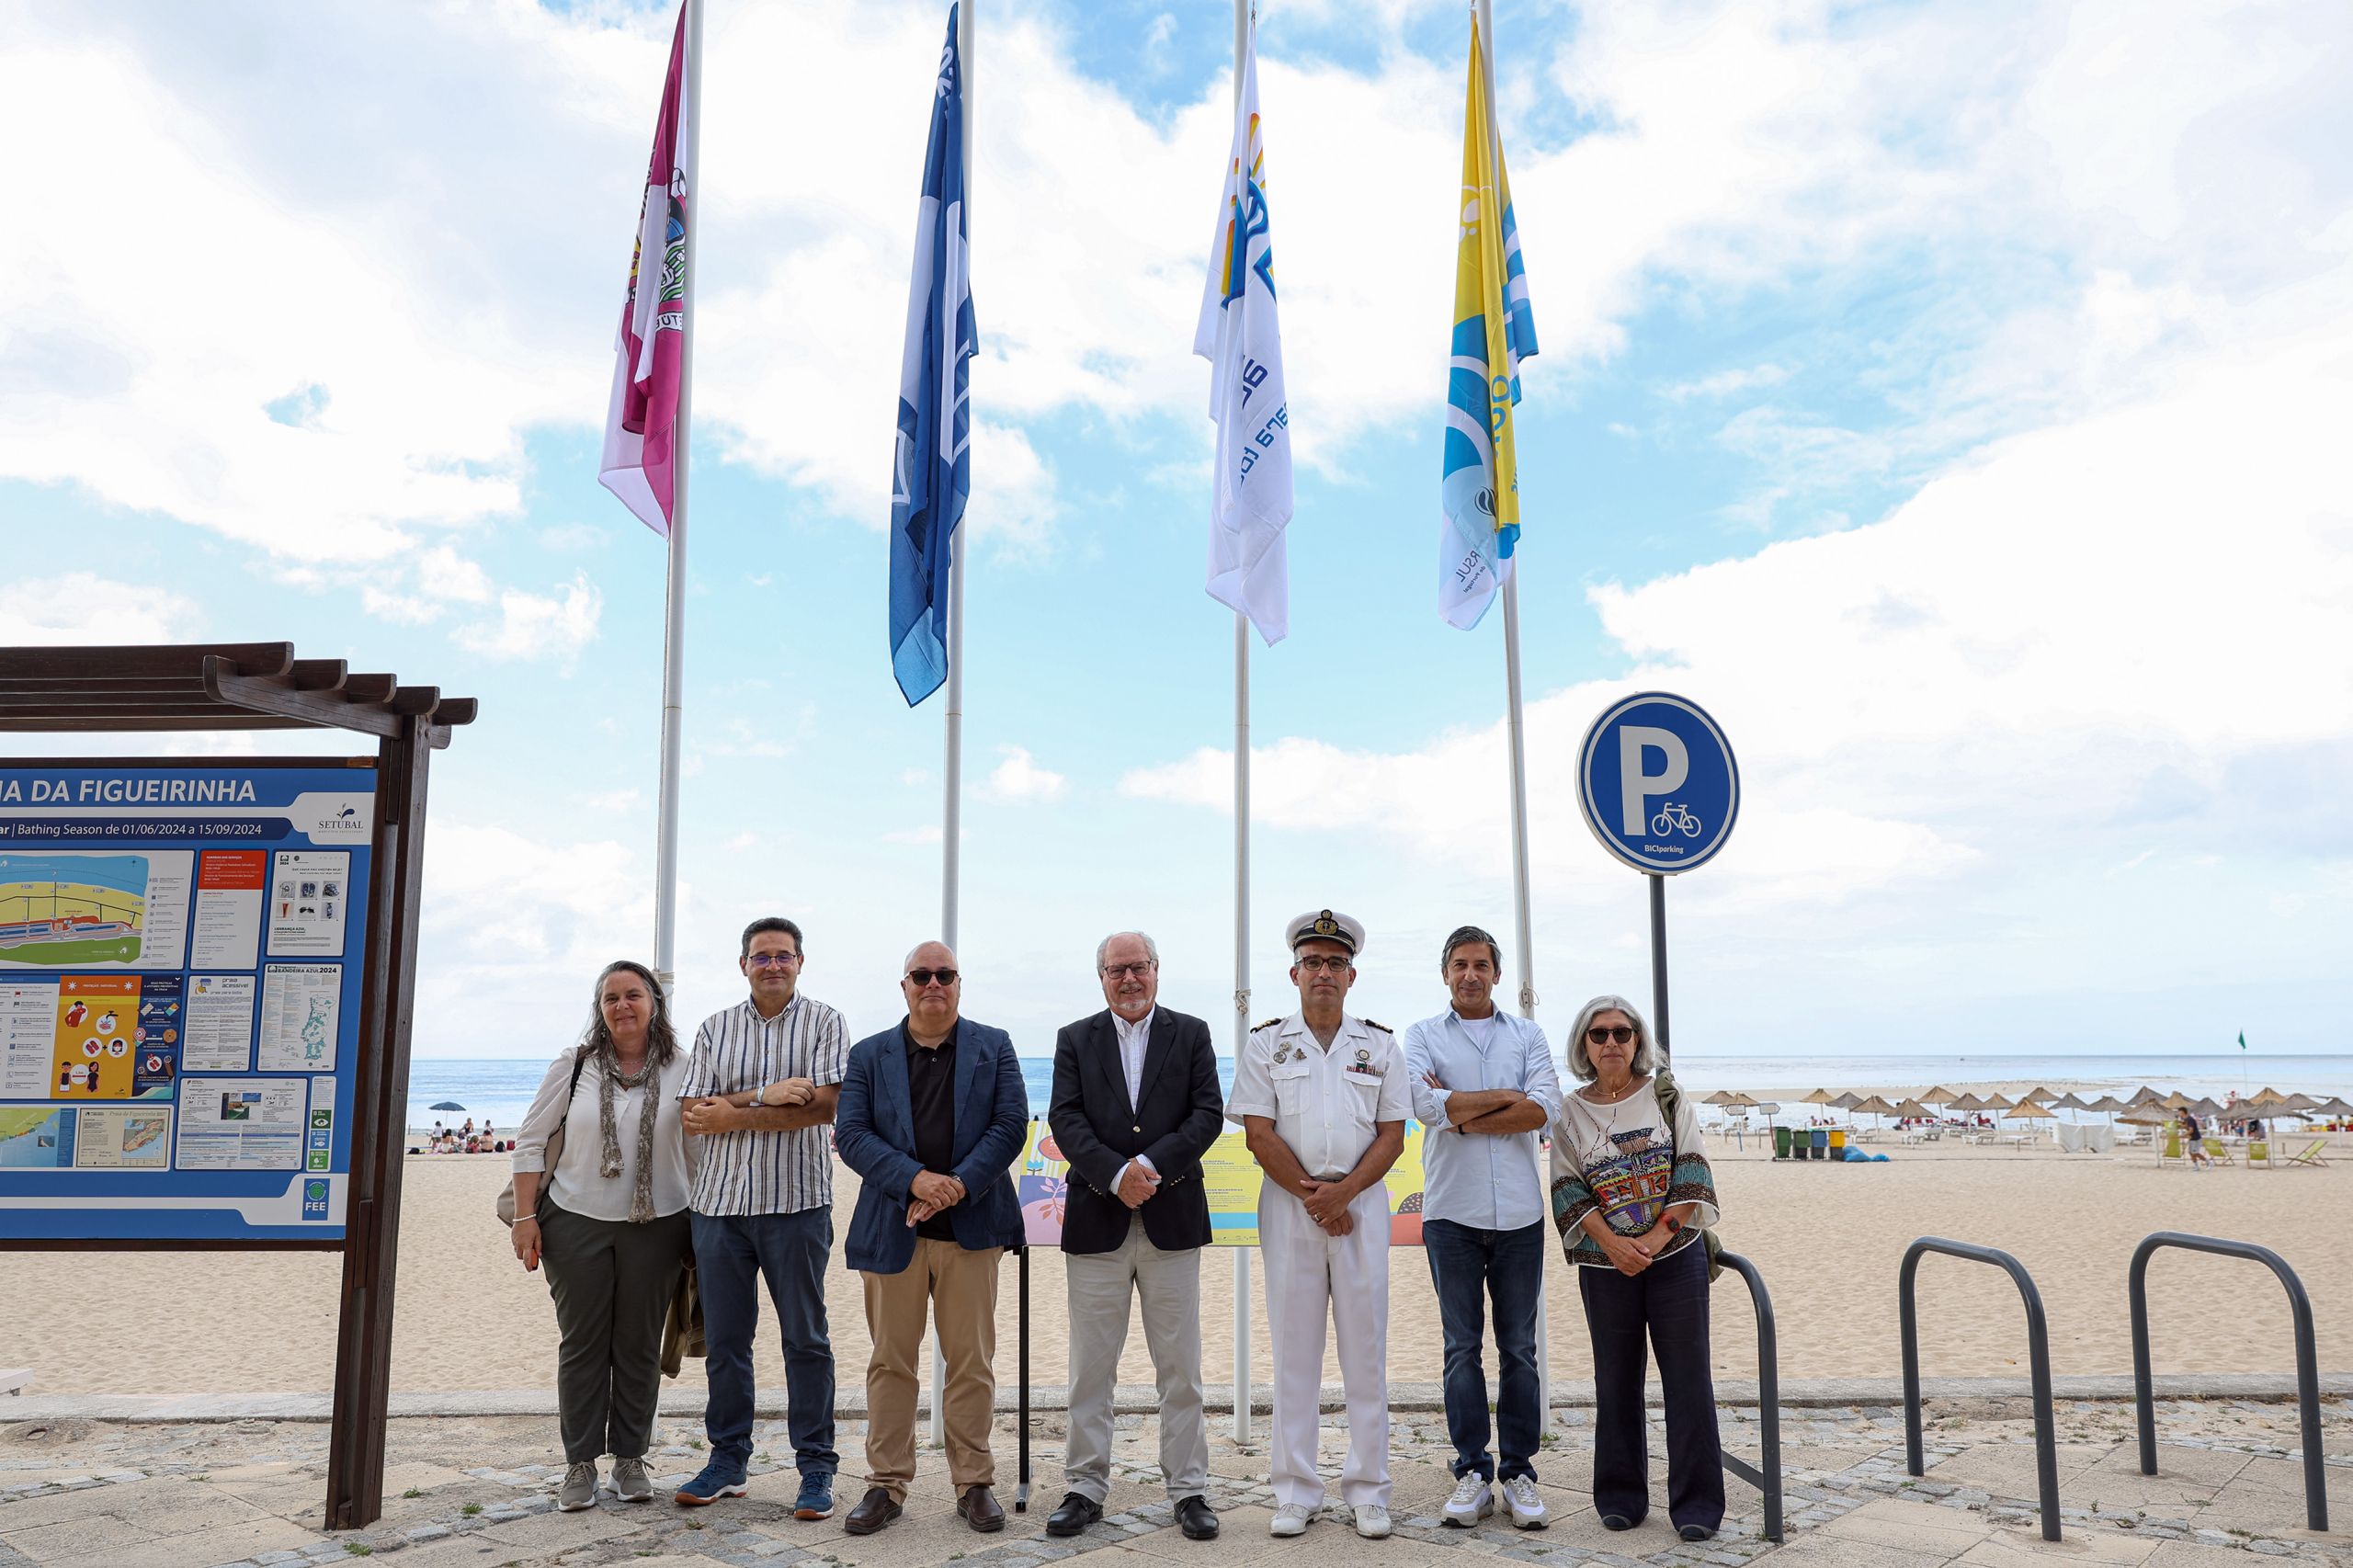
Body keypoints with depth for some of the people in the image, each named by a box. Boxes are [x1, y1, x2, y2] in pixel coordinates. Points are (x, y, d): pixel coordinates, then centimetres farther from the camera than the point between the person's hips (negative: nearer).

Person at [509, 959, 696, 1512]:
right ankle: (579, 1465, 18)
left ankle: (630, 1459, 21)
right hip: (576, 1223, 0)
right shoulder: (574, 1065, -1)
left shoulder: (681, 1070, -1)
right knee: (583, 1344, 6)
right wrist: (525, 1217, -2)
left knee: (639, 1346, 8)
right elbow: (530, 1139, 3)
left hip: (656, 1224, 0)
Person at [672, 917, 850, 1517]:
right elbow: (693, 1118, 2)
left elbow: (825, 1106, -12)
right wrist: (767, 1094, -12)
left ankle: (816, 1468, 11)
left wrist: (734, 1114, -10)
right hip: (720, 1201, 3)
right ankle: (727, 1459, 23)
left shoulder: (824, 1023, 1)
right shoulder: (714, 1029, 11)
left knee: (806, 1339, 3)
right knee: (723, 1339, 10)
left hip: (796, 1202, -3)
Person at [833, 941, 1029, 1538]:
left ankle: (974, 1483, 16)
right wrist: (915, 1180, -16)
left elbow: (1011, 1124, -2)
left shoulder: (993, 1047, 7)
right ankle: (887, 1484, 18)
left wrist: (957, 1186, -14)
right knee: (890, 1360, 7)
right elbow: (852, 1133, -2)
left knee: (972, 1361, 5)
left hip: (971, 1226, 0)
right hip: (893, 1230, 1)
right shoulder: (869, 1055, 8)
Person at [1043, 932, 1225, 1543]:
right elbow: (1065, 1120, -3)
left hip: (1172, 1219, 0)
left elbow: (1209, 1114, -3)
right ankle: (1085, 1488, 18)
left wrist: (1152, 1163, -16)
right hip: (1096, 1219, 1)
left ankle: (1188, 1490, 17)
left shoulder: (1191, 1034, 6)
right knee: (1090, 1369, 7)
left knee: (1180, 1368, 6)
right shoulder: (1075, 1039, 7)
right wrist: (1116, 1174, -17)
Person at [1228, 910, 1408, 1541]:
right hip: (1288, 1205, -1)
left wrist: (1342, 1191, -11)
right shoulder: (1266, 1044, 5)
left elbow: (1392, 1136, 3)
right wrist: (1312, 1197, -9)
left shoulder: (1380, 1045, 8)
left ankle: (1368, 1491, 13)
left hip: (1362, 1205, 1)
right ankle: (1295, 1494, 12)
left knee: (1366, 1351, 4)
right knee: (1294, 1352, 3)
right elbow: (1259, 1135, -1)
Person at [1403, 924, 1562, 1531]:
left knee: (1519, 1348, 6)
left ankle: (1519, 1472, 15)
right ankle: (1473, 1471, 14)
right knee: (1462, 1347, 5)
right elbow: (1428, 1104, -12)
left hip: (1519, 1212, 1)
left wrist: (1463, 1116, -10)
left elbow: (1545, 1109, -6)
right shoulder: (1423, 1036, 6)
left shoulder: (1527, 1035, 10)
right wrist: (1507, 1098, -7)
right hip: (1451, 1212, -1)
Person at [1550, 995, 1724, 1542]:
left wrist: (1659, 1234, -13)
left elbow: (1692, 1171, -3)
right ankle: (1620, 1496, 20)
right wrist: (1614, 1244, -13)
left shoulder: (1667, 1096, 1)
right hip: (1606, 1264, 1)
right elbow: (1569, 1188, -1)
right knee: (1615, 1379, 8)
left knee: (1687, 1374, 1)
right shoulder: (1571, 1112, 2)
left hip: (1676, 1253, 0)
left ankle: (1696, 1502, 10)